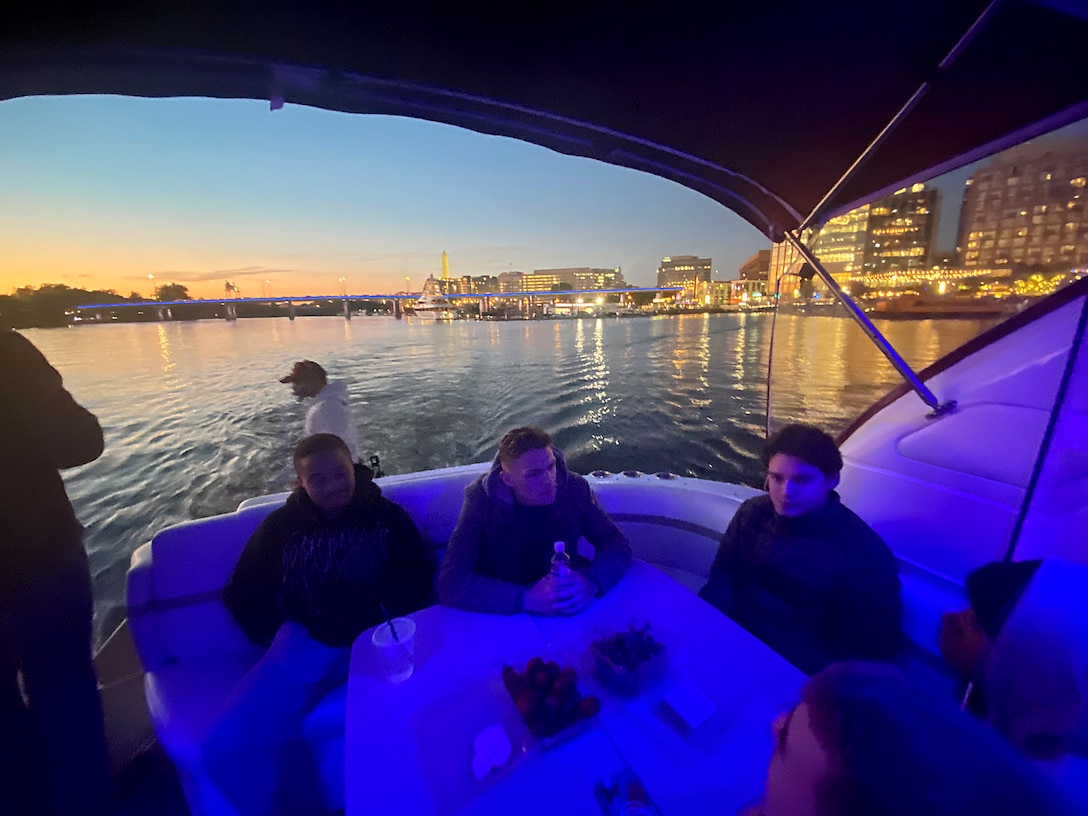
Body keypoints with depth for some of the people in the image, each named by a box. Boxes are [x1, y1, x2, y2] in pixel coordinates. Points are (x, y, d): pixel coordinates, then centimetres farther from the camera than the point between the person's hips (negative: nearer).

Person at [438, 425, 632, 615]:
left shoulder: (574, 488, -13)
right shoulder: (481, 502, -19)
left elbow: (617, 544, -9)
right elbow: (451, 584, -25)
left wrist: (591, 582, -29)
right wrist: (527, 599, -34)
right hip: (505, 614, -1)